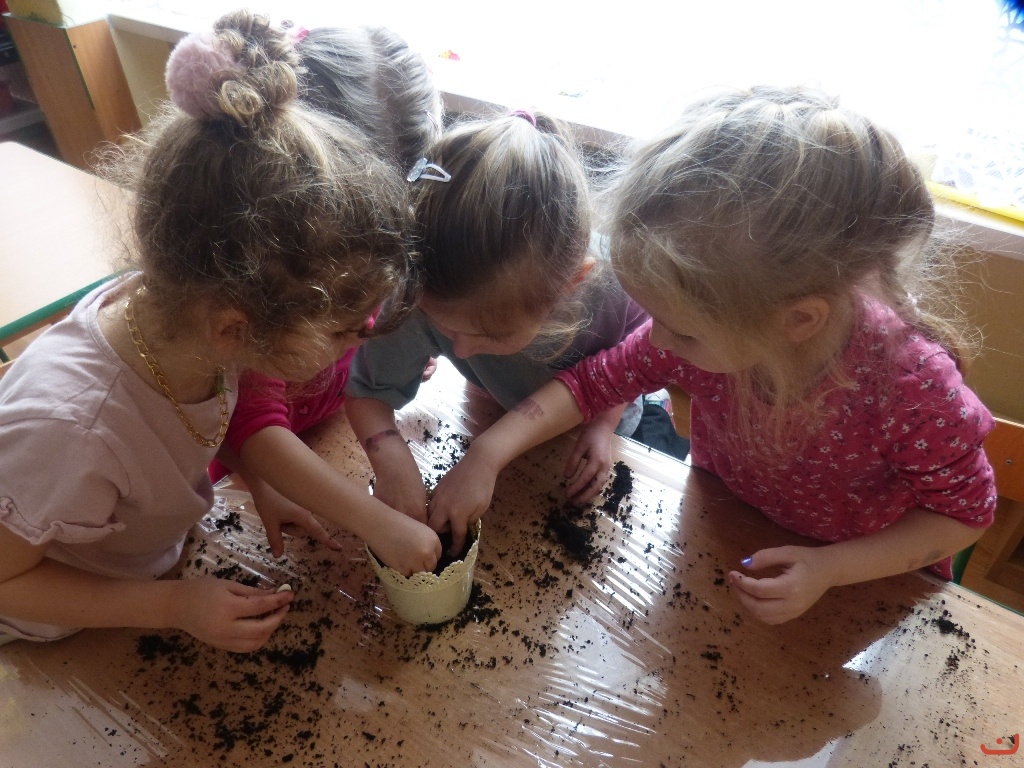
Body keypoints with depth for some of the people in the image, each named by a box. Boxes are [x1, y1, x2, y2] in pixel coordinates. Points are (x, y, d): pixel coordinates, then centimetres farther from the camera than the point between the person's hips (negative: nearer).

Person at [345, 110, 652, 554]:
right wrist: (390, 458, -45)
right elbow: (366, 389, -27)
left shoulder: (610, 287, -41)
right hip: (498, 428, 1)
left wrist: (604, 424, -24)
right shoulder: (424, 300, -41)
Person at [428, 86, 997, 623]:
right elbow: (594, 381, -13)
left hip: (864, 579, -4)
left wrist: (831, 568, -27)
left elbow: (967, 510, -17)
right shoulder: (708, 329, -27)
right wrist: (486, 457, -20)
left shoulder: (914, 385, -37)